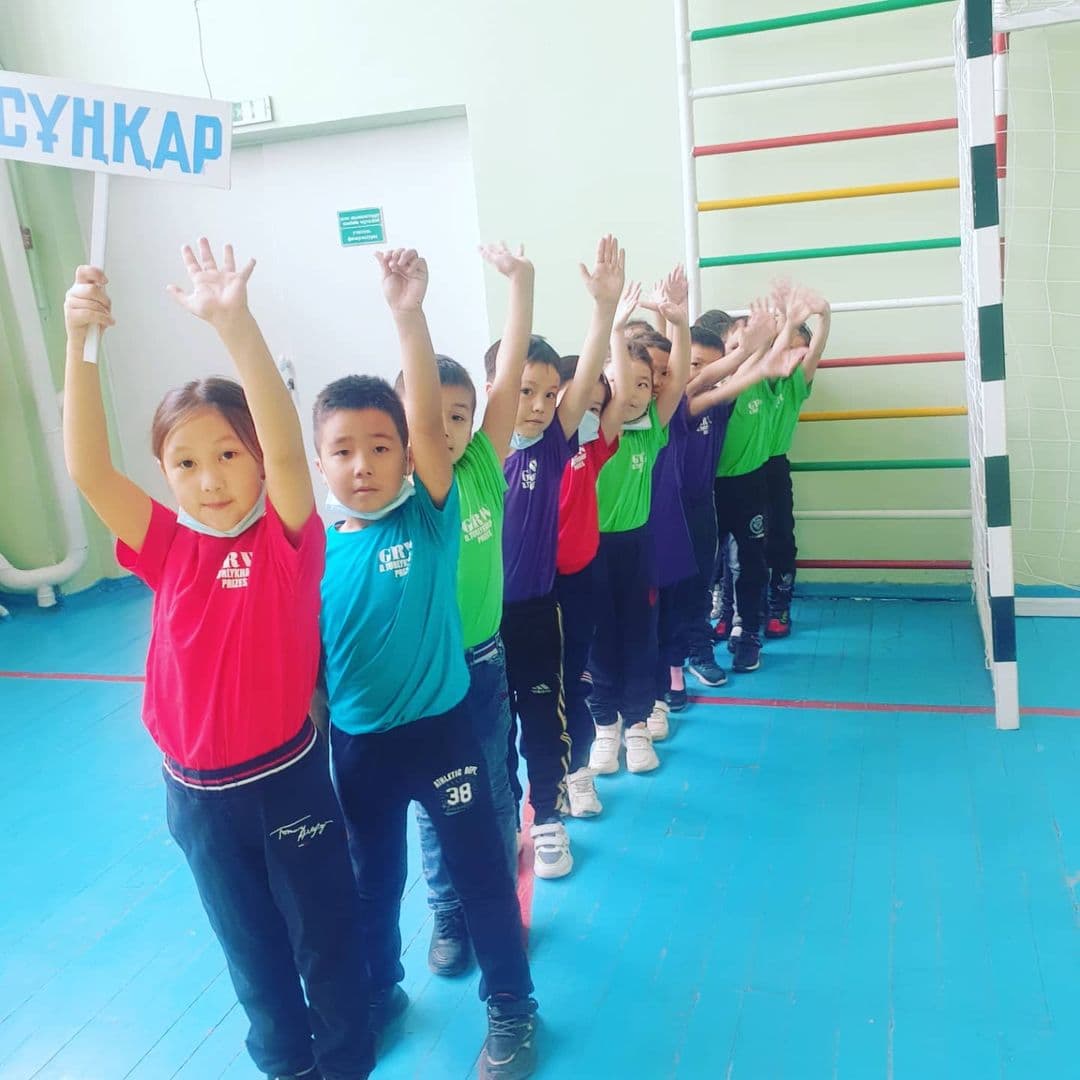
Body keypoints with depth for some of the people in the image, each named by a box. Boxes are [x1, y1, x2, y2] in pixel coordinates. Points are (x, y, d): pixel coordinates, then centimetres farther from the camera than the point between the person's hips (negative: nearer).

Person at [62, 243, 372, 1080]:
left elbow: (287, 445, -33)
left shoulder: (287, 537, -15)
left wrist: (236, 324, -46)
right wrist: (79, 339, -31)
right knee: (251, 948, 22)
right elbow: (87, 468, -19)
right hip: (197, 790, 3)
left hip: (289, 775, -3)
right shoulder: (167, 548, -6)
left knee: (326, 938, 15)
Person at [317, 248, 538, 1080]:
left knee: (481, 869, 12)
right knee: (372, 878, 22)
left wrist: (409, 315, -40)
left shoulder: (428, 518, -13)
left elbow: (429, 420, -29)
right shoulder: (315, 549, -6)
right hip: (356, 744, 3)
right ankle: (377, 993, 48)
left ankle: (511, 1007, 35)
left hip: (441, 728, -2)